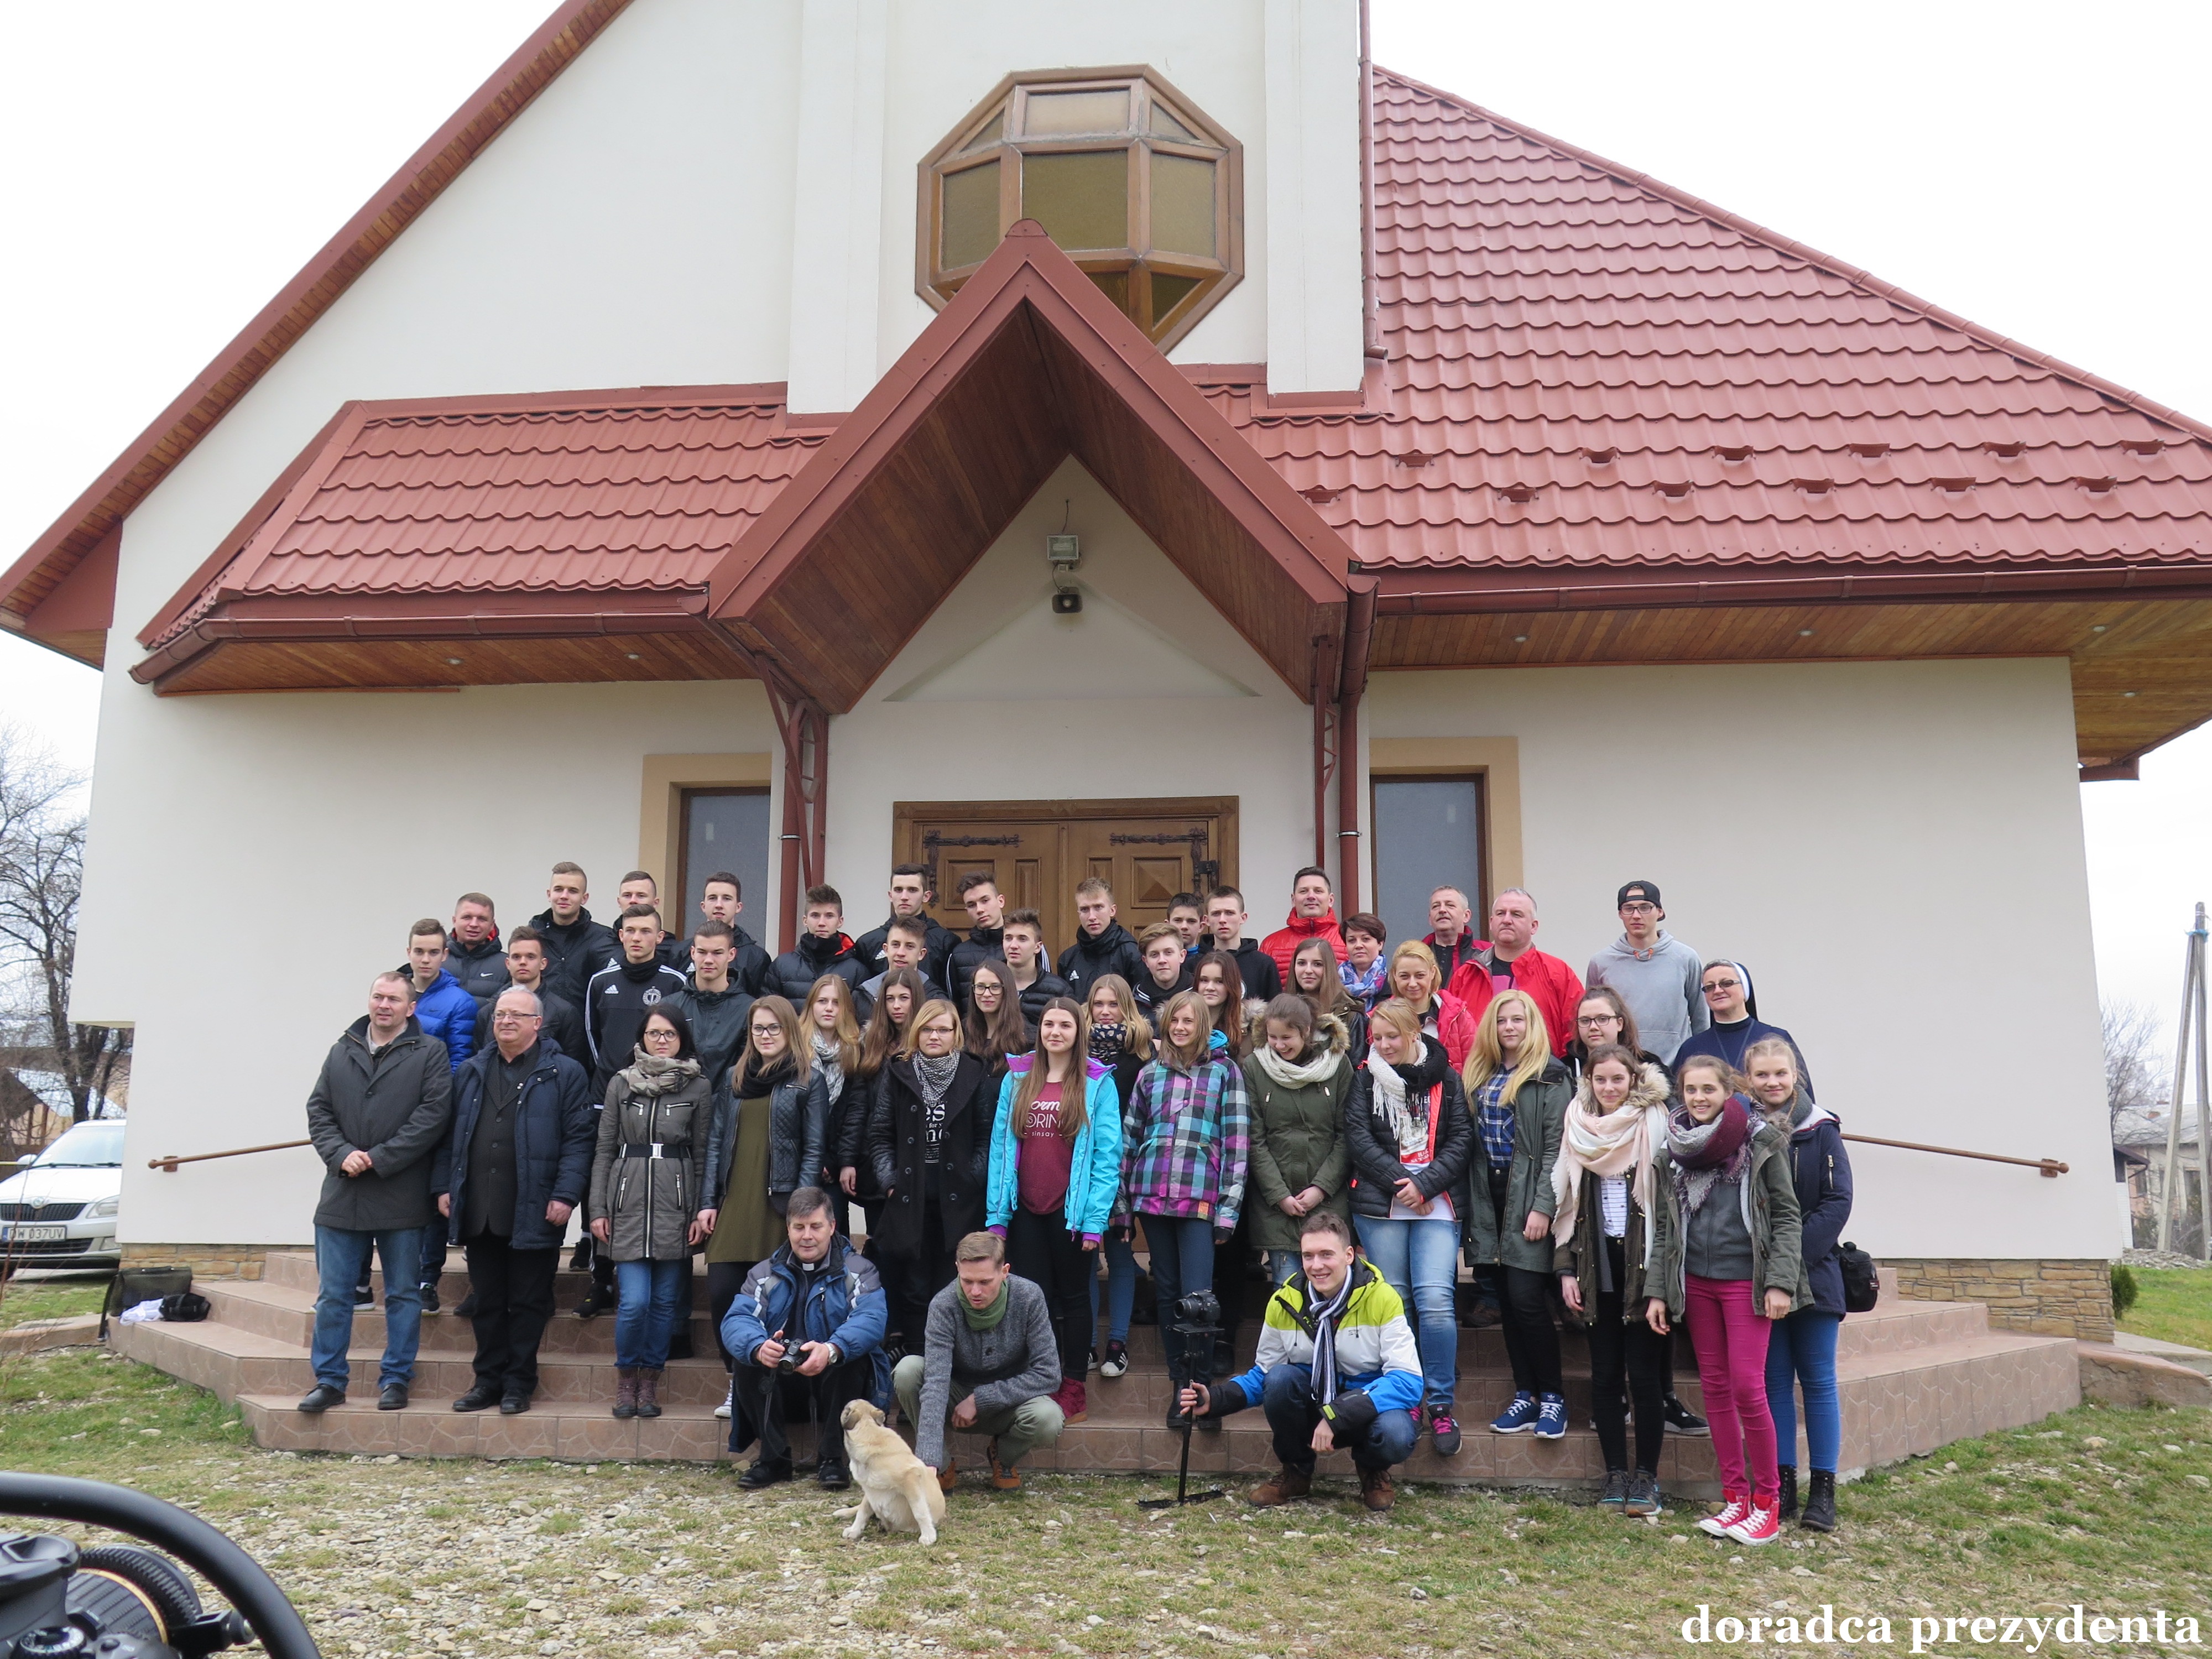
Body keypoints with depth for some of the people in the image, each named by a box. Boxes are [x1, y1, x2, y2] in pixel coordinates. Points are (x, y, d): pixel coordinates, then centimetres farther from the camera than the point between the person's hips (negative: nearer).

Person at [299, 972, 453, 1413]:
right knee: (332, 1295, 7)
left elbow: (433, 1113, -10)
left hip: (402, 1198, -3)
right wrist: (341, 1154, -8)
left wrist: (378, 1159, -14)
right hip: (343, 1194, 3)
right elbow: (318, 1110, 9)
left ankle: (395, 1379, 17)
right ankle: (329, 1381, 18)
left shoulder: (430, 1053, -2)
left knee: (403, 1294, 6)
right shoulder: (342, 1051, 12)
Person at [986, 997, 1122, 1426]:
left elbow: (1107, 1155, -9)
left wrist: (1096, 1219, -14)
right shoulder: (1017, 1079, 4)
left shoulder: (1098, 1083, -5)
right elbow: (1001, 1146, 3)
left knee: (1074, 1298, 10)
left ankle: (1073, 1389, 20)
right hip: (1026, 1211, 3)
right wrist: (996, 1213, -1)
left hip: (1072, 1211, -3)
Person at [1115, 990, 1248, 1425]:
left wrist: (1229, 1208, -7)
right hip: (1153, 1196, 4)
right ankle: (1180, 1383, 18)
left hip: (1200, 1197, -3)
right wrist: (1122, 1201, 8)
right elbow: (1131, 1137, 13)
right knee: (1167, 1292, 9)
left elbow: (1237, 1141, -2)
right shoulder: (1150, 1073, 12)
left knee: (1196, 1295, -10)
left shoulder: (1224, 1072, 3)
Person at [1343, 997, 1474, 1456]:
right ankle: (1405, 1399, 15)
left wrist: (1424, 1184, -10)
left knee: (1436, 1300, -11)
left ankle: (1441, 1404, 1)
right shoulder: (1364, 1079, 8)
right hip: (1379, 1204, 1)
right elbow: (1358, 1137, -1)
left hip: (1437, 1204, -1)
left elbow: (1461, 1139, 1)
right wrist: (1400, 1181, -11)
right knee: (1393, 1302, 3)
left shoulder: (1445, 1078, 7)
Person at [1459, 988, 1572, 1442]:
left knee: (1526, 1297, -9)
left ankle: (1552, 1397, 6)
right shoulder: (1479, 1076, 13)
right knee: (1508, 1301, 8)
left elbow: (1556, 1148, -11)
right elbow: (1472, 1145, 11)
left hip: (1530, 1197, -6)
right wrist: (1474, 1206, 4)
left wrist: (1542, 1207, -17)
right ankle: (1525, 1398, 17)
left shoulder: (1551, 1076, -5)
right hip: (1492, 1196, 6)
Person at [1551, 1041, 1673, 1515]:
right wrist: (1566, 1268, 6)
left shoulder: (1655, 1126, -3)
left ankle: (1647, 1476, 10)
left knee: (1643, 1374, -1)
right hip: (1598, 1268, 4)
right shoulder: (1577, 1130, 10)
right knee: (1604, 1375, 7)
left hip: (1643, 1266, -4)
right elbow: (1565, 1201, 12)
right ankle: (1615, 1474, 16)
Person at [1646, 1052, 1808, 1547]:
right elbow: (1667, 1228, 10)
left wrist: (1780, 1281, -12)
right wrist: (1657, 1291, 5)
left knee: (1747, 1387, -7)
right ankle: (1735, 1496, 17)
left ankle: (1767, 1501, 7)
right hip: (1696, 1281, 5)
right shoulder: (1674, 1150, 7)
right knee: (1715, 1387, 8)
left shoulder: (1762, 1142, -5)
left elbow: (1787, 1216, -4)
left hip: (1746, 1279, -4)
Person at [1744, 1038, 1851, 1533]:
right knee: (1774, 1380, 8)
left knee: (1818, 1381, 5)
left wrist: (1797, 1252, -15)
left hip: (1813, 1276, -1)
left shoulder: (1820, 1130, -3)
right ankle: (1782, 1484, 17)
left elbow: (1838, 1201, -6)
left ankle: (1823, 1489, 13)